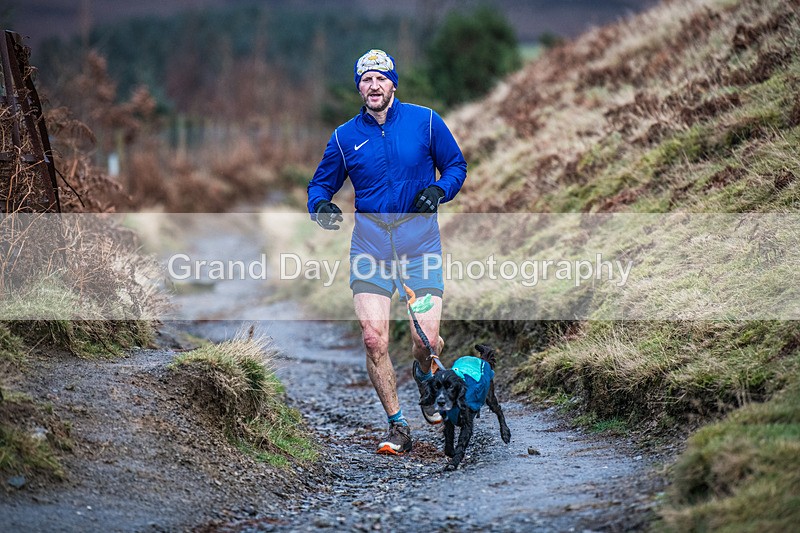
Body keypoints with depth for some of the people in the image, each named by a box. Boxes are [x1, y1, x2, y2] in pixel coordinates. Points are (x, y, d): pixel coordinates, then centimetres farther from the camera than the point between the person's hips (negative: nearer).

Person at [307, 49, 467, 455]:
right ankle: (397, 426, 7)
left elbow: (456, 165, 10)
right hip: (370, 241, 1)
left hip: (419, 241, -1)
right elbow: (322, 182, 15)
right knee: (373, 339, -11)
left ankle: (424, 376, 29)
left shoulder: (425, 121, 2)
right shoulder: (345, 136, 6)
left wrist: (438, 190, -10)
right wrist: (320, 204, -8)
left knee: (426, 339, -10)